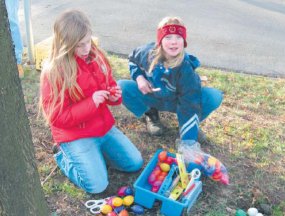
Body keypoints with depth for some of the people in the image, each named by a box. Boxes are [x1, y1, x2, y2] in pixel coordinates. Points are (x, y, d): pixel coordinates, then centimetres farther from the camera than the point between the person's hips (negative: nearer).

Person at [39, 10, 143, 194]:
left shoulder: (96, 56, -3)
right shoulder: (53, 73, -21)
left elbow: (109, 84, 12)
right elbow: (57, 117, -19)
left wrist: (114, 95, -13)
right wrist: (91, 103, -29)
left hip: (104, 127, 6)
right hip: (75, 136, -6)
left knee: (135, 163, 5)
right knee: (97, 185, -15)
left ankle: (95, 152, 21)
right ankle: (65, 158, 11)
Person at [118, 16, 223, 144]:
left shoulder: (186, 69, -30)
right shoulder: (148, 52, -22)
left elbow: (190, 106, -31)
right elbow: (133, 59, 3)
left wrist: (188, 142, -37)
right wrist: (138, 77, -18)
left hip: (176, 102, -2)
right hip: (151, 97, 2)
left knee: (215, 97, -27)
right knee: (122, 87, -26)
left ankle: (192, 124, 3)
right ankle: (151, 114, 1)